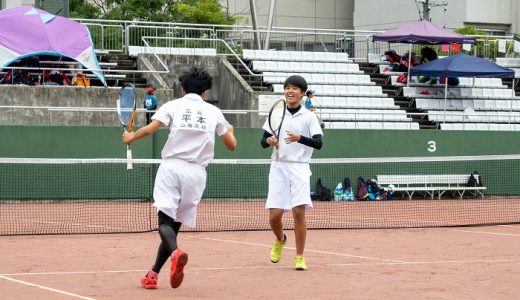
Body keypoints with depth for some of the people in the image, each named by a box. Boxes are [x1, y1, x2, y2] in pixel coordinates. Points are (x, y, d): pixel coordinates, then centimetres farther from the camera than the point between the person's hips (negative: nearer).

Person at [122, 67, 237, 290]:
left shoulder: (173, 105, 5)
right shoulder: (214, 112, 11)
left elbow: (149, 129, -8)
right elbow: (231, 145, 15)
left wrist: (130, 138, 11)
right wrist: (230, 131, 38)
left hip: (172, 167, -2)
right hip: (196, 172, 2)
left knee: (166, 221, -7)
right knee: (175, 223, 13)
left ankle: (176, 253, -40)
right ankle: (153, 274, 12)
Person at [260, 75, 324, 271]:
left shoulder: (309, 117, 2)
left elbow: (318, 143, -8)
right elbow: (263, 141, 12)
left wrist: (300, 138, -25)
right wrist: (269, 141, -11)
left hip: (299, 168, -2)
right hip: (279, 167, 2)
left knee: (299, 212, -13)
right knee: (274, 216, -3)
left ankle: (299, 257, -2)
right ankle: (280, 240, 30)